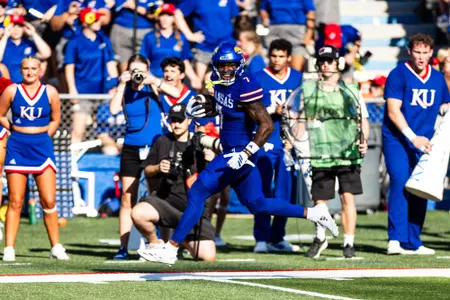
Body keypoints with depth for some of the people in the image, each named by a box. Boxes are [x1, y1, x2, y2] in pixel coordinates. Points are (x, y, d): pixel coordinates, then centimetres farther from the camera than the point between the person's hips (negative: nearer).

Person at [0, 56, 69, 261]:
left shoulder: (50, 92, 3)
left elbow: (55, 120, 12)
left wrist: (42, 136, 3)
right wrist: (18, 131, 3)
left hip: (42, 148, 0)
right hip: (17, 148, 0)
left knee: (49, 201, -4)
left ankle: (56, 247, 4)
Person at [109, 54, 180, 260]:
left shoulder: (153, 87, 0)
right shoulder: (124, 90, 3)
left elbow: (175, 94, -16)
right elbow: (113, 110, -13)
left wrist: (154, 81, -24)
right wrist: (122, 84, -15)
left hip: (154, 148, -1)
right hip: (131, 150, 1)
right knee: (127, 200, -1)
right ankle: (123, 247, 0)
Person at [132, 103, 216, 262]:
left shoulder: (198, 145, 4)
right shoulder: (162, 142, 9)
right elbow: (147, 171, 13)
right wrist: (158, 168, -9)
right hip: (165, 200, 0)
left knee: (208, 257, -13)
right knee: (138, 213, -34)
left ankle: (183, 240, 22)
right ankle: (155, 243, -1)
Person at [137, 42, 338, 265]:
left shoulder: (245, 87, -21)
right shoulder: (220, 82, 5)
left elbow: (267, 125, -24)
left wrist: (245, 153, -29)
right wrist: (203, 104, 7)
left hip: (237, 153, -10)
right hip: (230, 152, 10)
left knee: (197, 194, -10)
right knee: (257, 205, 19)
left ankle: (171, 248, -5)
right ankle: (313, 213, 28)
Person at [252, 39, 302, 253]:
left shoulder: (297, 78, 9)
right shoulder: (259, 79, -2)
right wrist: (273, 111, -18)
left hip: (288, 142, 4)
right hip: (266, 141, -4)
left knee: (284, 192, 7)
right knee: (264, 191, -6)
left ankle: (277, 238, 15)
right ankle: (261, 238, -4)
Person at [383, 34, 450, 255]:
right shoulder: (398, 75, -7)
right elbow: (393, 111, -13)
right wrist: (413, 137, -20)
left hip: (424, 143, 6)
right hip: (397, 140, -6)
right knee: (400, 183, -18)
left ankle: (413, 243, 13)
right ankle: (396, 240, -21)